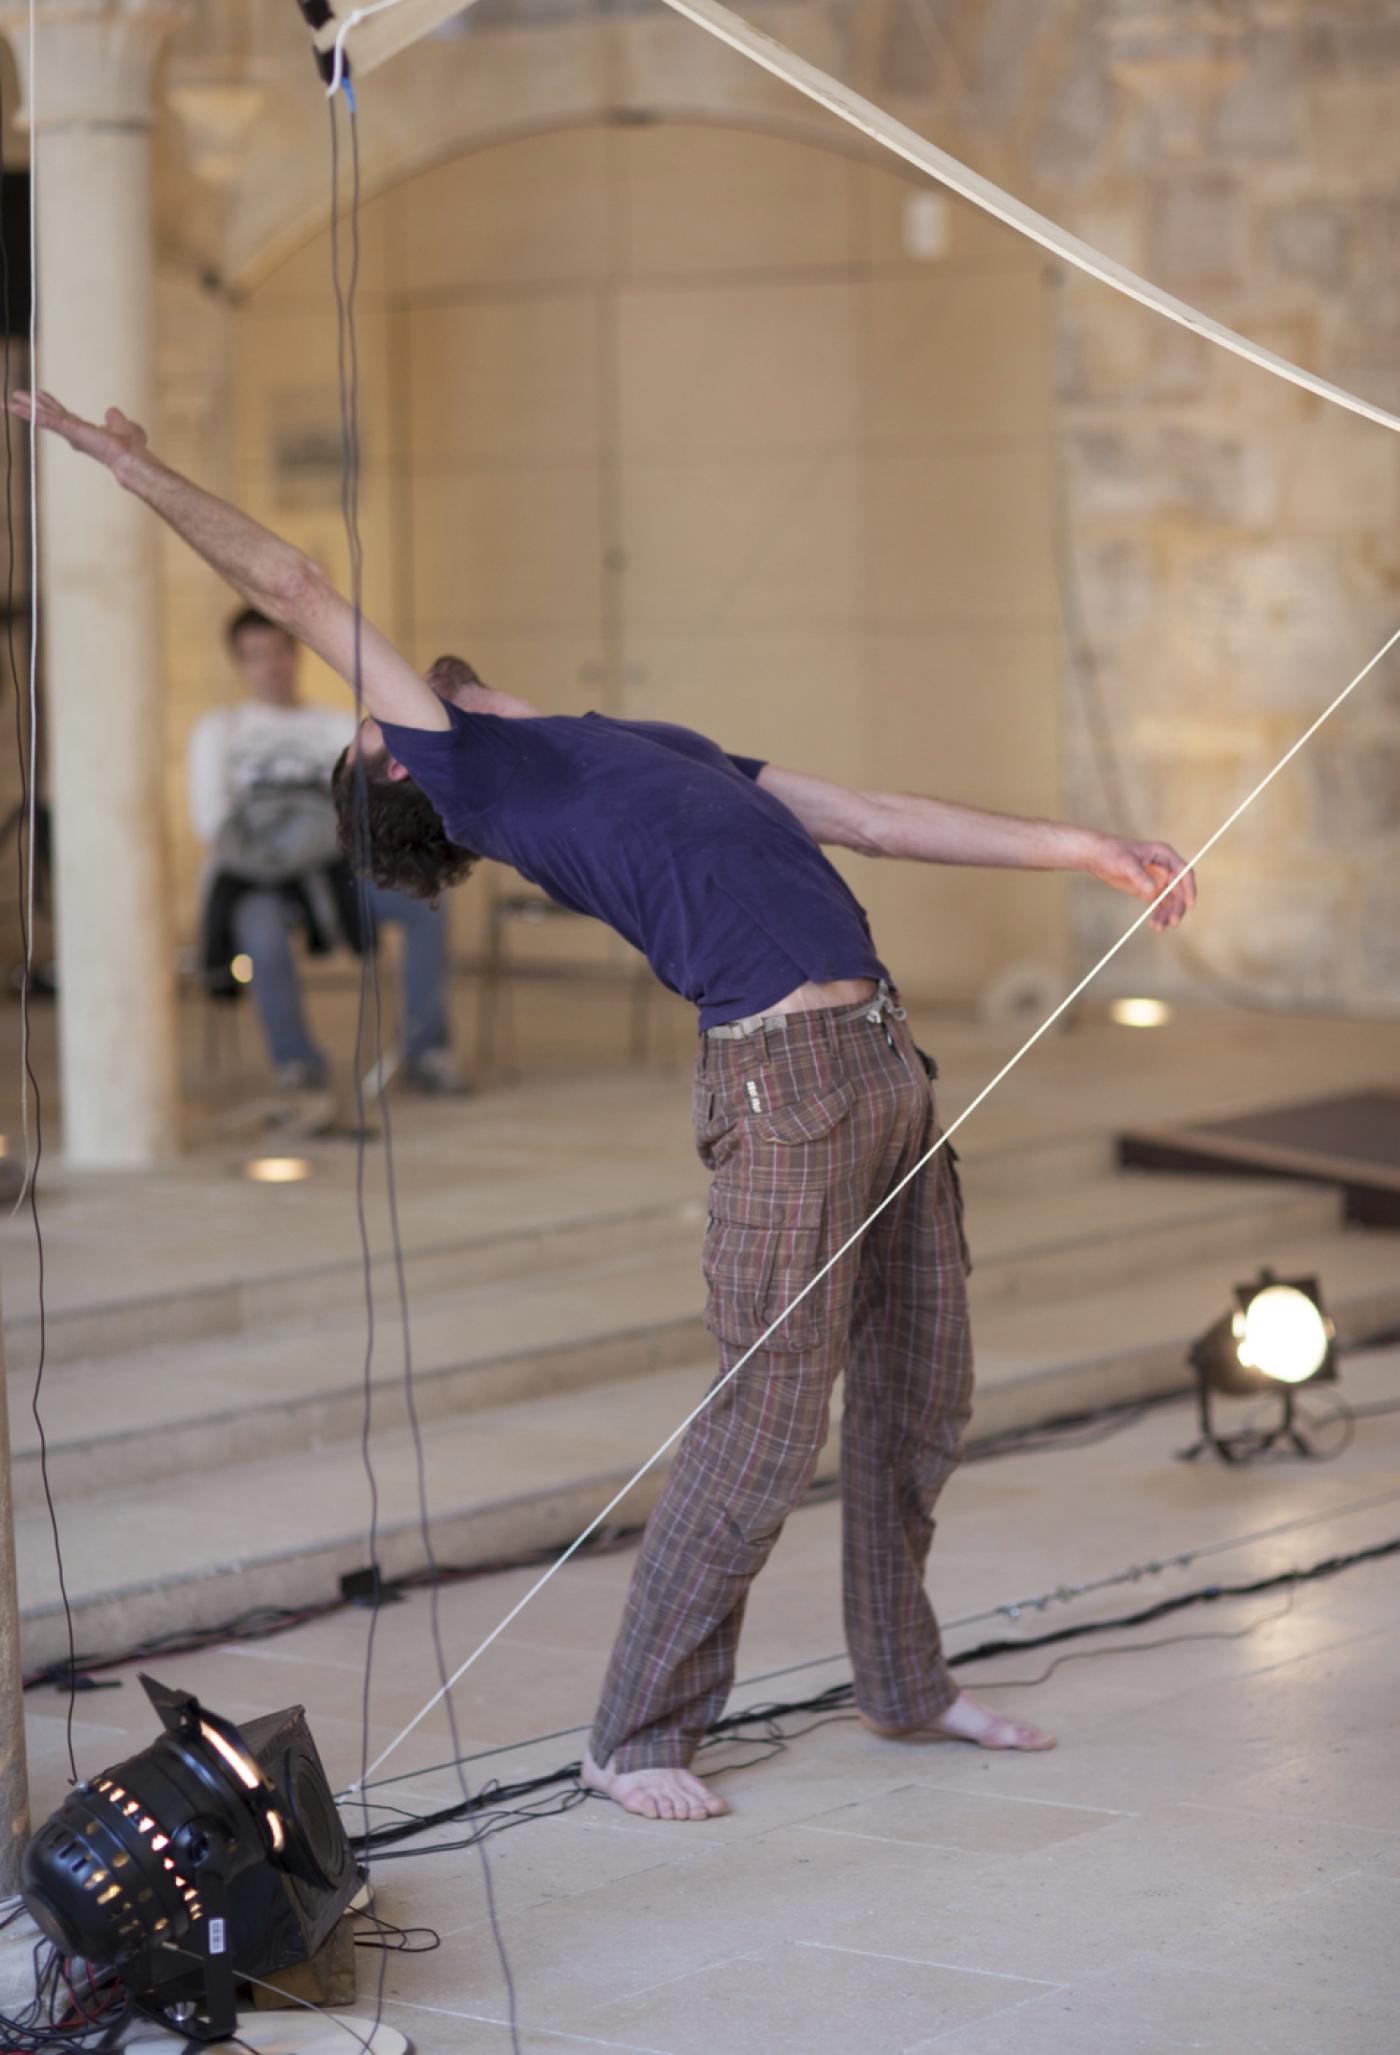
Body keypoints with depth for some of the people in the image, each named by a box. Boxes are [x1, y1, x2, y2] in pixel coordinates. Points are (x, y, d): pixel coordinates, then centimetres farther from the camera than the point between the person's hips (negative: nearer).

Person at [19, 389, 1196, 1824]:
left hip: (880, 1049, 8)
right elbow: (292, 591, 5)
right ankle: (638, 1733, 4)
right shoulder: (483, 770, 3)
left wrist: (1081, 848, 23)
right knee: (766, 1415, -8)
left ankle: (906, 1681, 29)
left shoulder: (641, 746, 24)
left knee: (919, 1395, 13)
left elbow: (873, 817, 25)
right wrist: (131, 468, 7)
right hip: (783, 1075, -8)